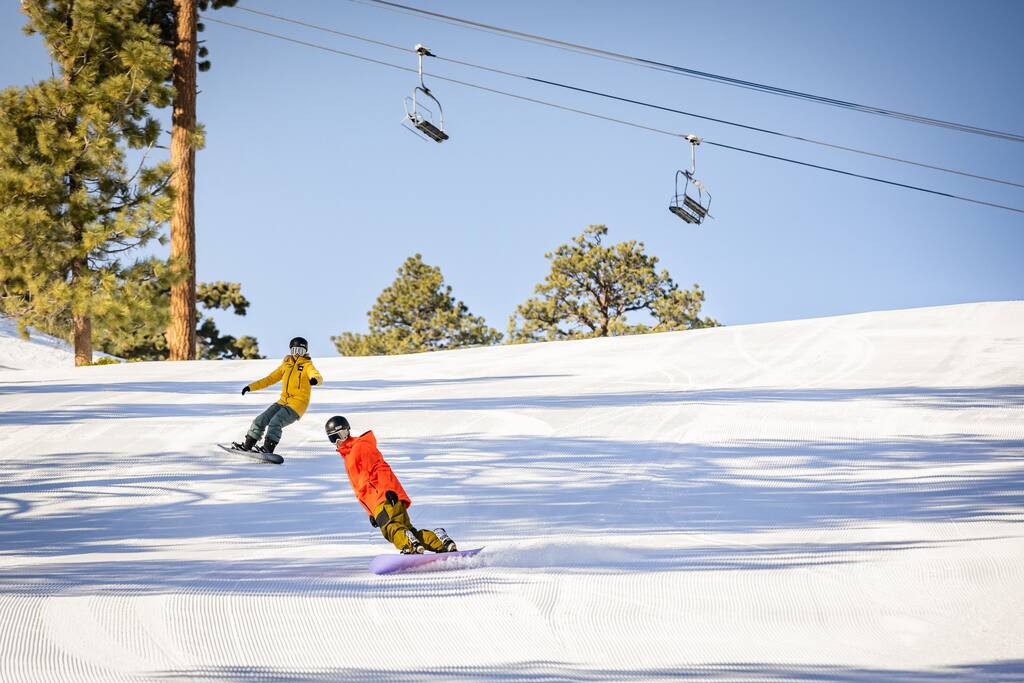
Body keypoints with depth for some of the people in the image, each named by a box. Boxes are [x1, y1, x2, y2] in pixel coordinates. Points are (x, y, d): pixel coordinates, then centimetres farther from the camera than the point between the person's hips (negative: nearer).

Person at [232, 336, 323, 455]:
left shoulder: (307, 365, -1)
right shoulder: (286, 365, 16)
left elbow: (318, 377, -20)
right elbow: (270, 379, 22)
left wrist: (315, 379, -46)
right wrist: (251, 387, 16)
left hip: (297, 405, -6)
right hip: (283, 401, 6)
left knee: (275, 422, -26)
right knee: (260, 420, -1)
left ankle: (268, 449, -30)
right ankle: (247, 446, 9)